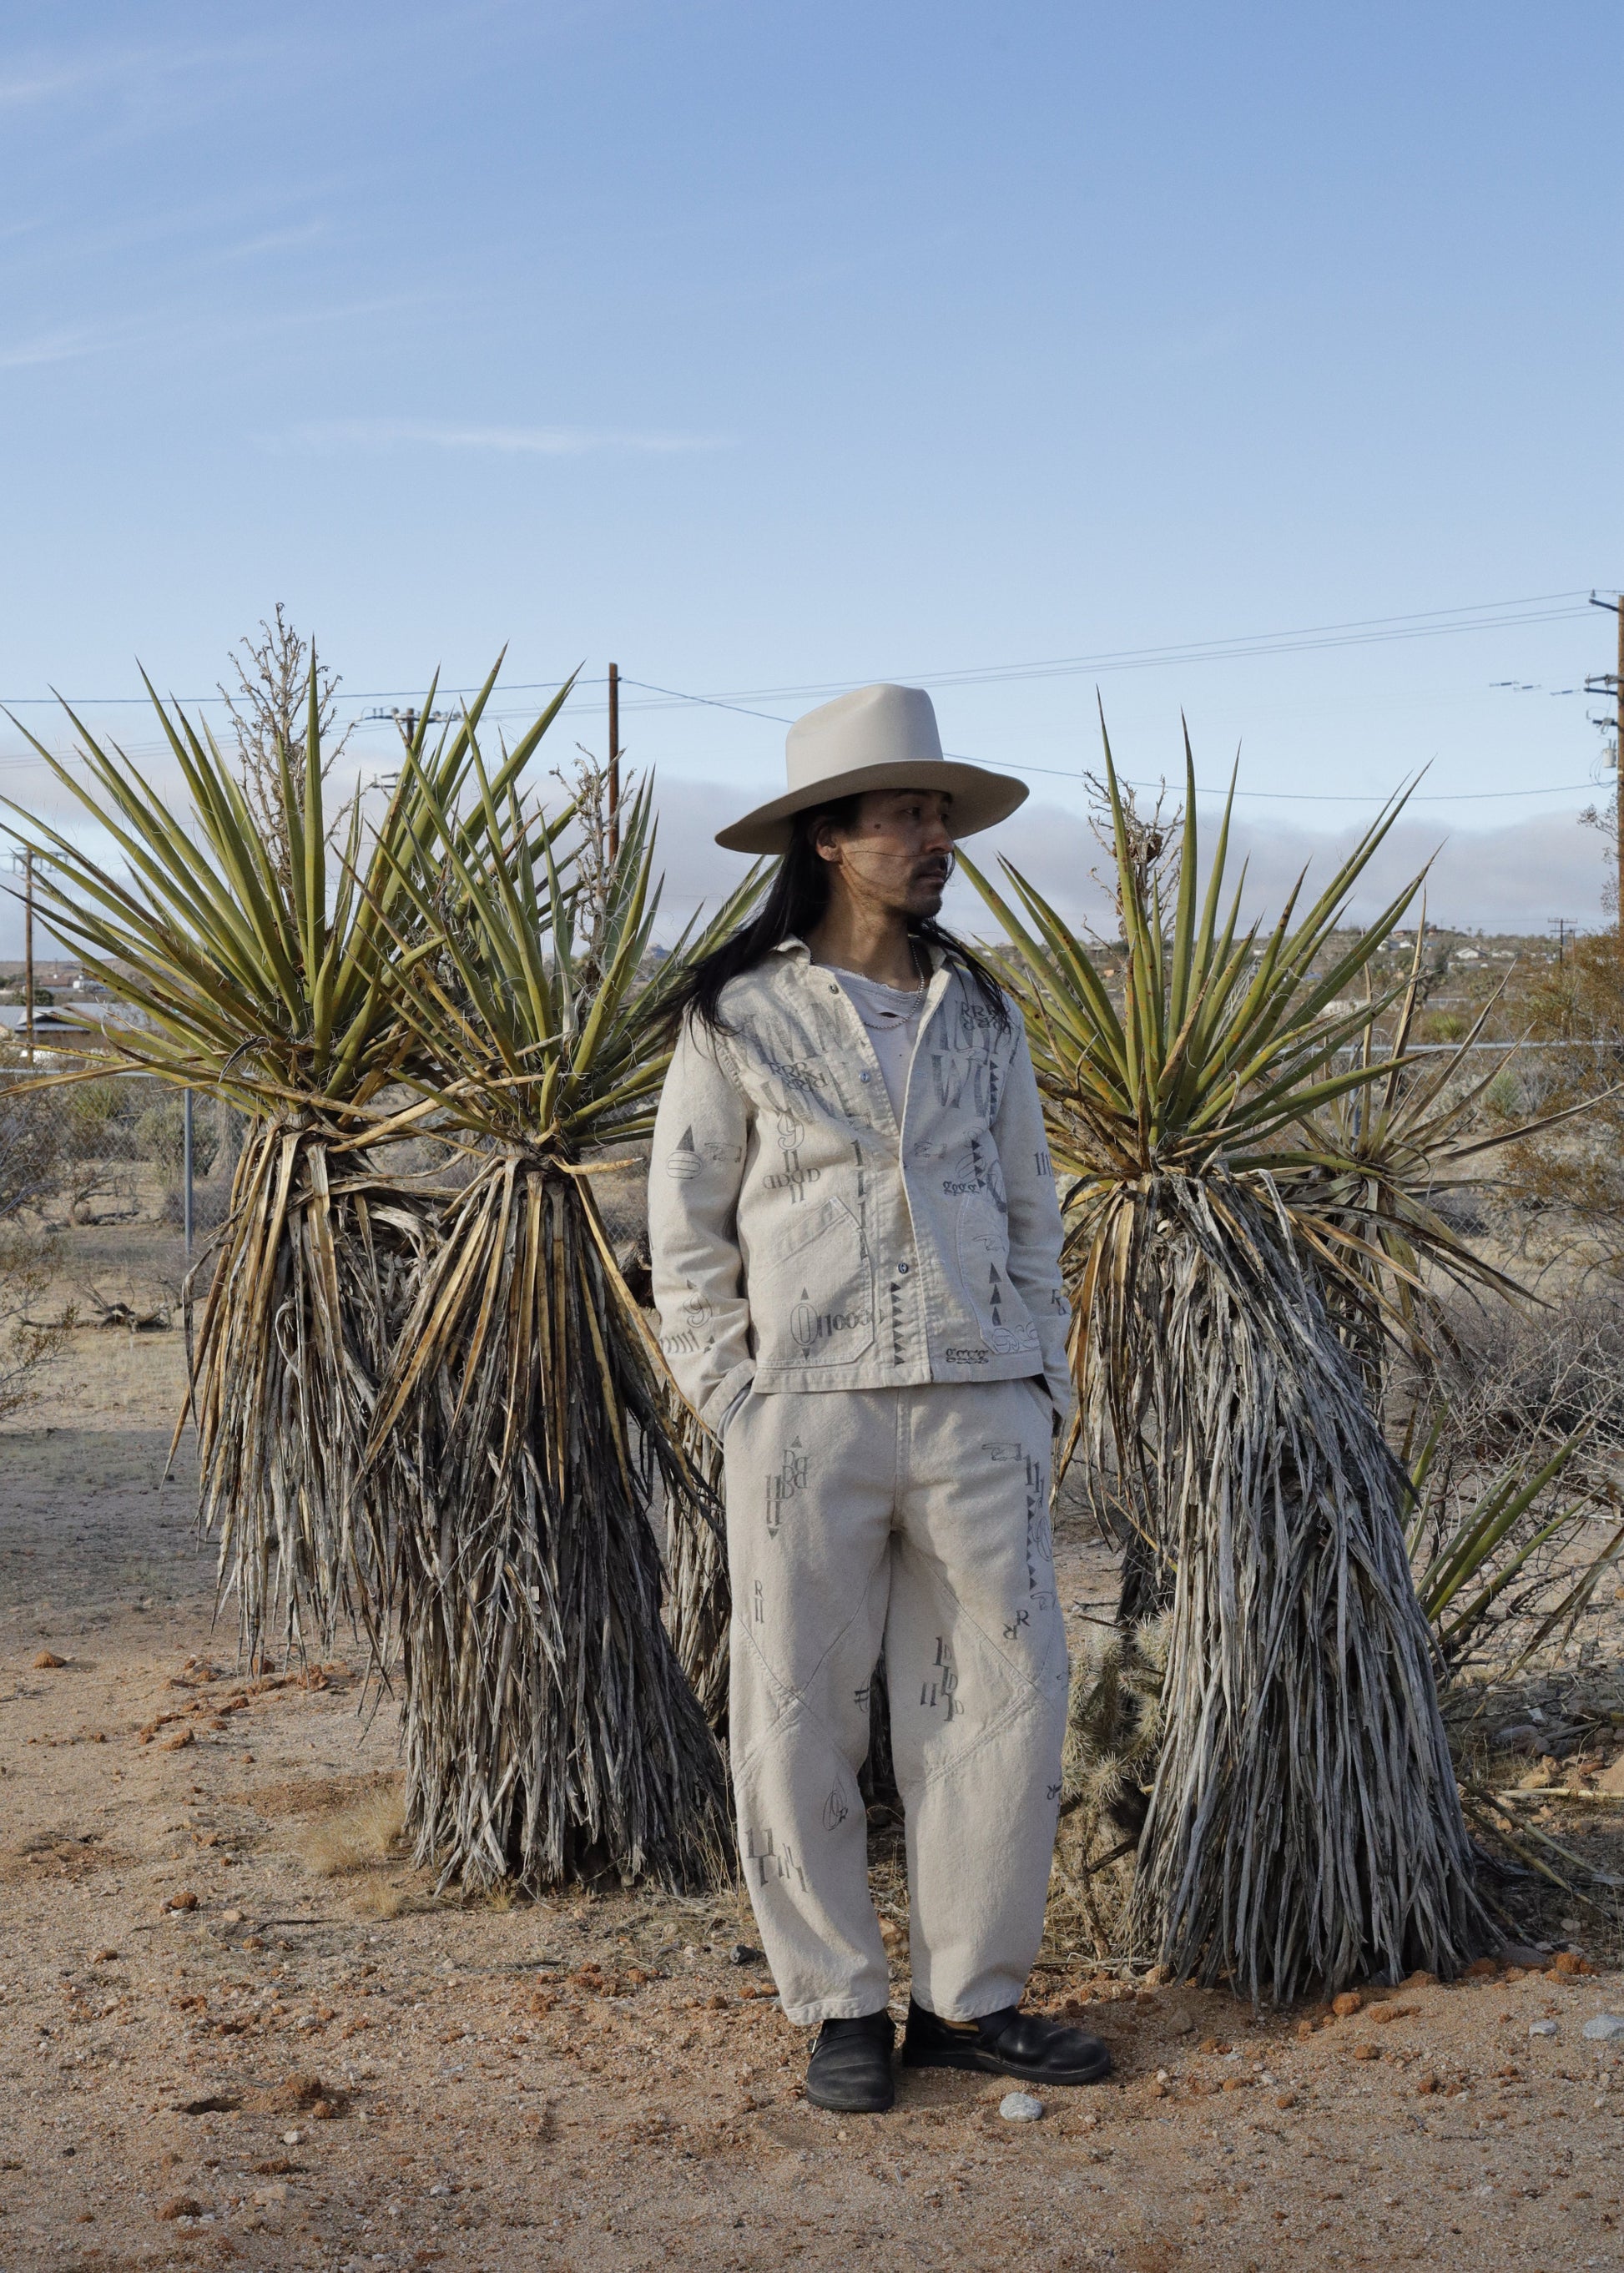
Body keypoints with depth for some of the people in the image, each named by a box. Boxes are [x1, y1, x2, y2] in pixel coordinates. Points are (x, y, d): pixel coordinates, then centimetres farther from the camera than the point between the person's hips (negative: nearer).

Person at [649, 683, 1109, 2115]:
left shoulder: (981, 1011, 12)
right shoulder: (739, 1014, 0)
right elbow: (686, 1227, 3)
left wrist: (1042, 1382, 11)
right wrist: (730, 1397, -5)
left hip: (981, 1407, 4)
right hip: (804, 1409, -3)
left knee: (1010, 1695, 4)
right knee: (802, 1714, 2)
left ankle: (970, 1998, 19)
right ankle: (841, 2006, 18)